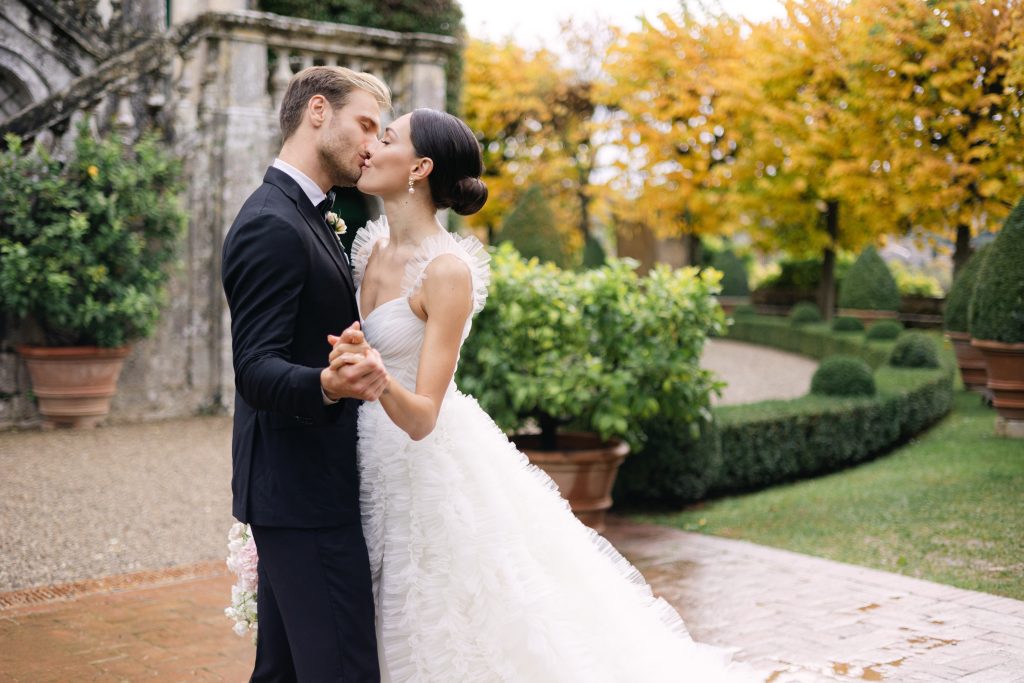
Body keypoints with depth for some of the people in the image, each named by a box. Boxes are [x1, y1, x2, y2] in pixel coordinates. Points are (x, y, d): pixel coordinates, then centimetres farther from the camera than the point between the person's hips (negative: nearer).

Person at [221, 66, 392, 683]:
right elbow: (255, 368, -24)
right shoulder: (273, 226, -16)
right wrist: (328, 383, -41)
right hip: (305, 492, -10)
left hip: (297, 487, 10)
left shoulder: (300, 216, 17)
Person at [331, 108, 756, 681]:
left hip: (434, 468, -7)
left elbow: (422, 415, -27)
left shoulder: (447, 269, -20)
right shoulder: (370, 247, 2)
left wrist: (380, 379, -41)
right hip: (375, 466, 7)